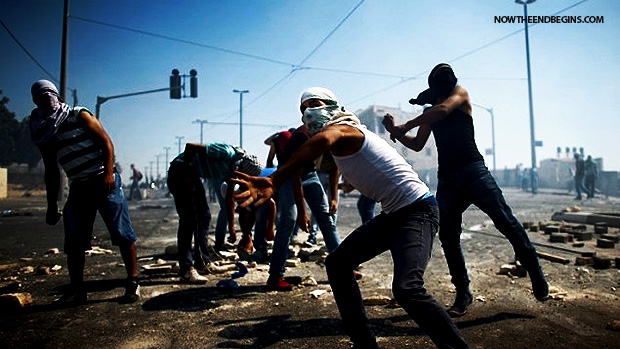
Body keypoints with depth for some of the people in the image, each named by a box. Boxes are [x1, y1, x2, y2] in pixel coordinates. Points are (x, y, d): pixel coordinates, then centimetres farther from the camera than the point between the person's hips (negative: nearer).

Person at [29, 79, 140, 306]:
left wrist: (108, 172, -19)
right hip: (78, 189, 6)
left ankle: (132, 283, 3)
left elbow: (106, 142, -5)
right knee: (73, 242, 4)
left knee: (122, 233, -6)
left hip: (104, 182, -5)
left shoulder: (79, 116, 1)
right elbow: (51, 172, 18)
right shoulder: (44, 134, 15)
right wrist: (52, 206, 15)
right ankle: (77, 290, 16)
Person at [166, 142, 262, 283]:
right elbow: (190, 146, -28)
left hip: (194, 176, 10)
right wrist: (186, 169, -16)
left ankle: (203, 261, 21)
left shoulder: (233, 168, 4)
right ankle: (186, 270, -8)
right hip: (179, 172, -9)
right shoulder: (227, 153, -25)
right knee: (188, 220, -12)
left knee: (204, 216, 10)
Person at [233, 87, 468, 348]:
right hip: (393, 214, 10)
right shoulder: (343, 142, 14)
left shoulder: (342, 128, -15)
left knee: (406, 288, -30)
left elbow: (324, 139, -39)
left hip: (418, 210, -10)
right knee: (337, 263, 7)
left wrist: (272, 182, -49)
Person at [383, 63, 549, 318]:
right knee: (448, 237, 0)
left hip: (473, 170, -5)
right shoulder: (429, 113, 19)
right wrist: (396, 132, 4)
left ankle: (536, 275, 12)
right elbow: (417, 145, 20)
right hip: (446, 178, 5)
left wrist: (405, 126, -12)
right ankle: (463, 293, 12)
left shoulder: (460, 93, 5)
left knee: (507, 223, -7)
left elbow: (443, 109, -16)